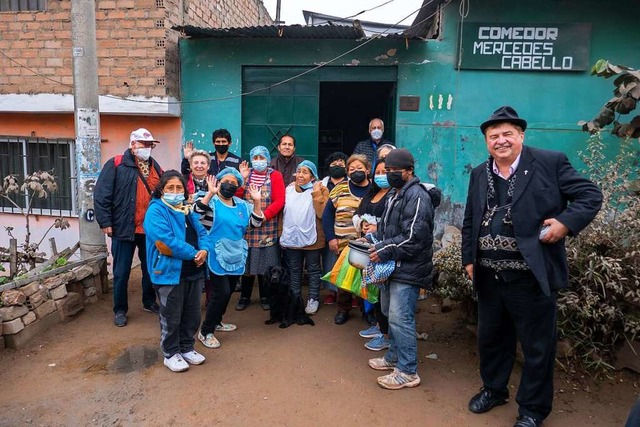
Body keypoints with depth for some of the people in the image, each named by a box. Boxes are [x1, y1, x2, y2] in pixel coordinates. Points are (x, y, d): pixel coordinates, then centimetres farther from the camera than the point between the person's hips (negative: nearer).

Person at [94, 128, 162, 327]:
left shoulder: (154, 166, 11)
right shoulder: (116, 165, -7)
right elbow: (101, 194, -10)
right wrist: (105, 222, -14)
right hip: (124, 228, -5)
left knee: (150, 268, 15)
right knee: (122, 272, 6)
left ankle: (150, 302, 33)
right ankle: (120, 310, 20)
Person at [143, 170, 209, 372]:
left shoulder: (188, 210, 13)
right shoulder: (156, 211, -12)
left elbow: (202, 232, 11)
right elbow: (166, 244, -23)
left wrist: (204, 250, -12)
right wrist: (193, 254, -17)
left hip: (193, 272, 7)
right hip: (170, 273, -7)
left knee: (192, 314, 17)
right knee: (171, 317, 6)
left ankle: (187, 348, 34)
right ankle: (171, 354, 23)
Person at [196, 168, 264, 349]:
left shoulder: (242, 204, 11)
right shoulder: (211, 201, -7)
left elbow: (255, 223, 6)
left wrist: (257, 201, -4)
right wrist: (210, 193, -30)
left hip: (236, 256, 7)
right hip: (218, 256, -6)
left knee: (228, 291, 16)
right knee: (222, 292, -11)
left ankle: (216, 321, 37)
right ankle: (205, 331, 3)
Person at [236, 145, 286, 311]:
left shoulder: (275, 176, 2)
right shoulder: (245, 173, 11)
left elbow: (279, 201, -8)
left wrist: (264, 216, -17)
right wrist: (242, 179, -10)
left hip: (267, 228, -2)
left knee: (266, 264, 4)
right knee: (246, 262, 7)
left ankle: (265, 297, 19)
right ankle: (244, 296, 22)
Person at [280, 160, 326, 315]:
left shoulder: (319, 190, -6)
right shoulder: (289, 190, 6)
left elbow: (321, 214, -16)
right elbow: (283, 212, 14)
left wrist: (317, 195, -22)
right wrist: (283, 232, 9)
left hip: (311, 238, -4)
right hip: (291, 238, 4)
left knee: (313, 270, 9)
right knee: (294, 270, 15)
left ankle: (313, 299, 21)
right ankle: (293, 299, 28)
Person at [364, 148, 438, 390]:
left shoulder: (417, 196, -16)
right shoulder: (393, 195, 16)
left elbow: (414, 237, -23)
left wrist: (385, 251, -20)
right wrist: (373, 239, 8)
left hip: (408, 270, -10)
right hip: (393, 266, 10)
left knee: (400, 319, -8)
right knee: (390, 314, 19)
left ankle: (407, 372, 4)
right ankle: (393, 357, 36)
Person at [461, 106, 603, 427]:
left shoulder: (550, 162, -7)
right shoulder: (479, 174, 8)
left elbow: (590, 195, -6)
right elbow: (470, 221, 14)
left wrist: (565, 222, -21)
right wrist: (468, 258, 9)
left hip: (531, 278, -5)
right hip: (490, 277, 5)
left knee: (537, 346, 11)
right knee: (491, 338, 21)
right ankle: (493, 389, 44)